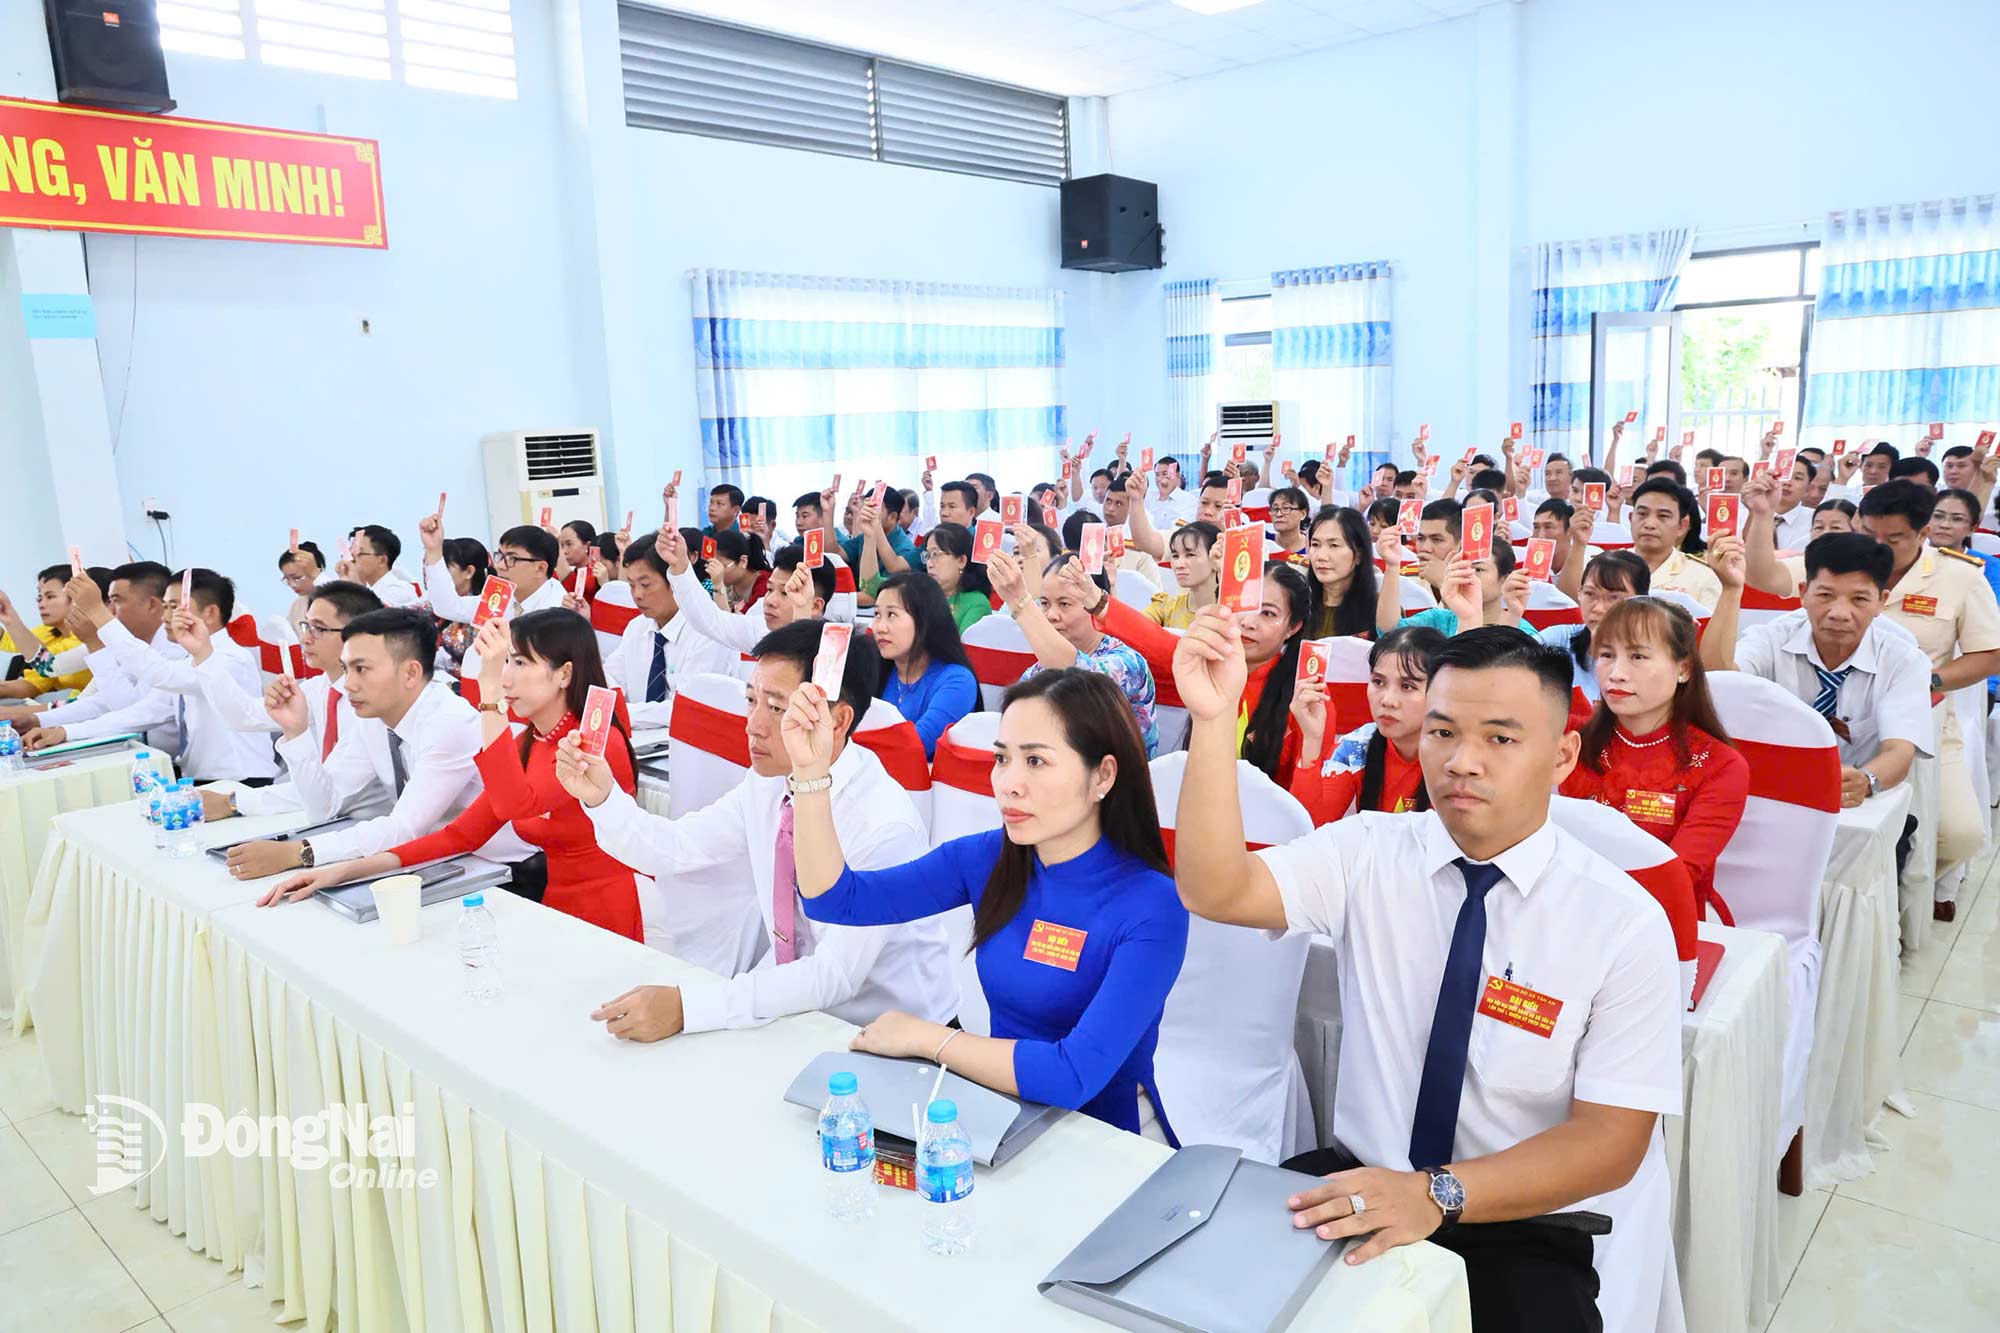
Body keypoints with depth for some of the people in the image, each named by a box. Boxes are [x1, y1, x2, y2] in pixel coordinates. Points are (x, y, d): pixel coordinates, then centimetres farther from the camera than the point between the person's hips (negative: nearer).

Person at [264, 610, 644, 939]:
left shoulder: (598, 742, -17)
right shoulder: (525, 745, 9)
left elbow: (515, 804, -32)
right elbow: (463, 834, 5)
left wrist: (490, 692, -33)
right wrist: (348, 870, -4)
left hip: (612, 926, -7)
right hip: (556, 912, 7)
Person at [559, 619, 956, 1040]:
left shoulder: (885, 825, -26)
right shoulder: (768, 782, -4)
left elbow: (836, 975, -27)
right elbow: (673, 850, 4)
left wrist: (686, 1006, -32)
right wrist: (601, 797, -14)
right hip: (794, 999, 6)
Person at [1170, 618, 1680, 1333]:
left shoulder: (1626, 923, -9)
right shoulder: (1367, 853, -3)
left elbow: (1610, 1139, -10)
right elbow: (1215, 892, -17)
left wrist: (1438, 1194, -25)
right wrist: (1213, 721, -31)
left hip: (1526, 1232, -1)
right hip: (1362, 1182, 2)